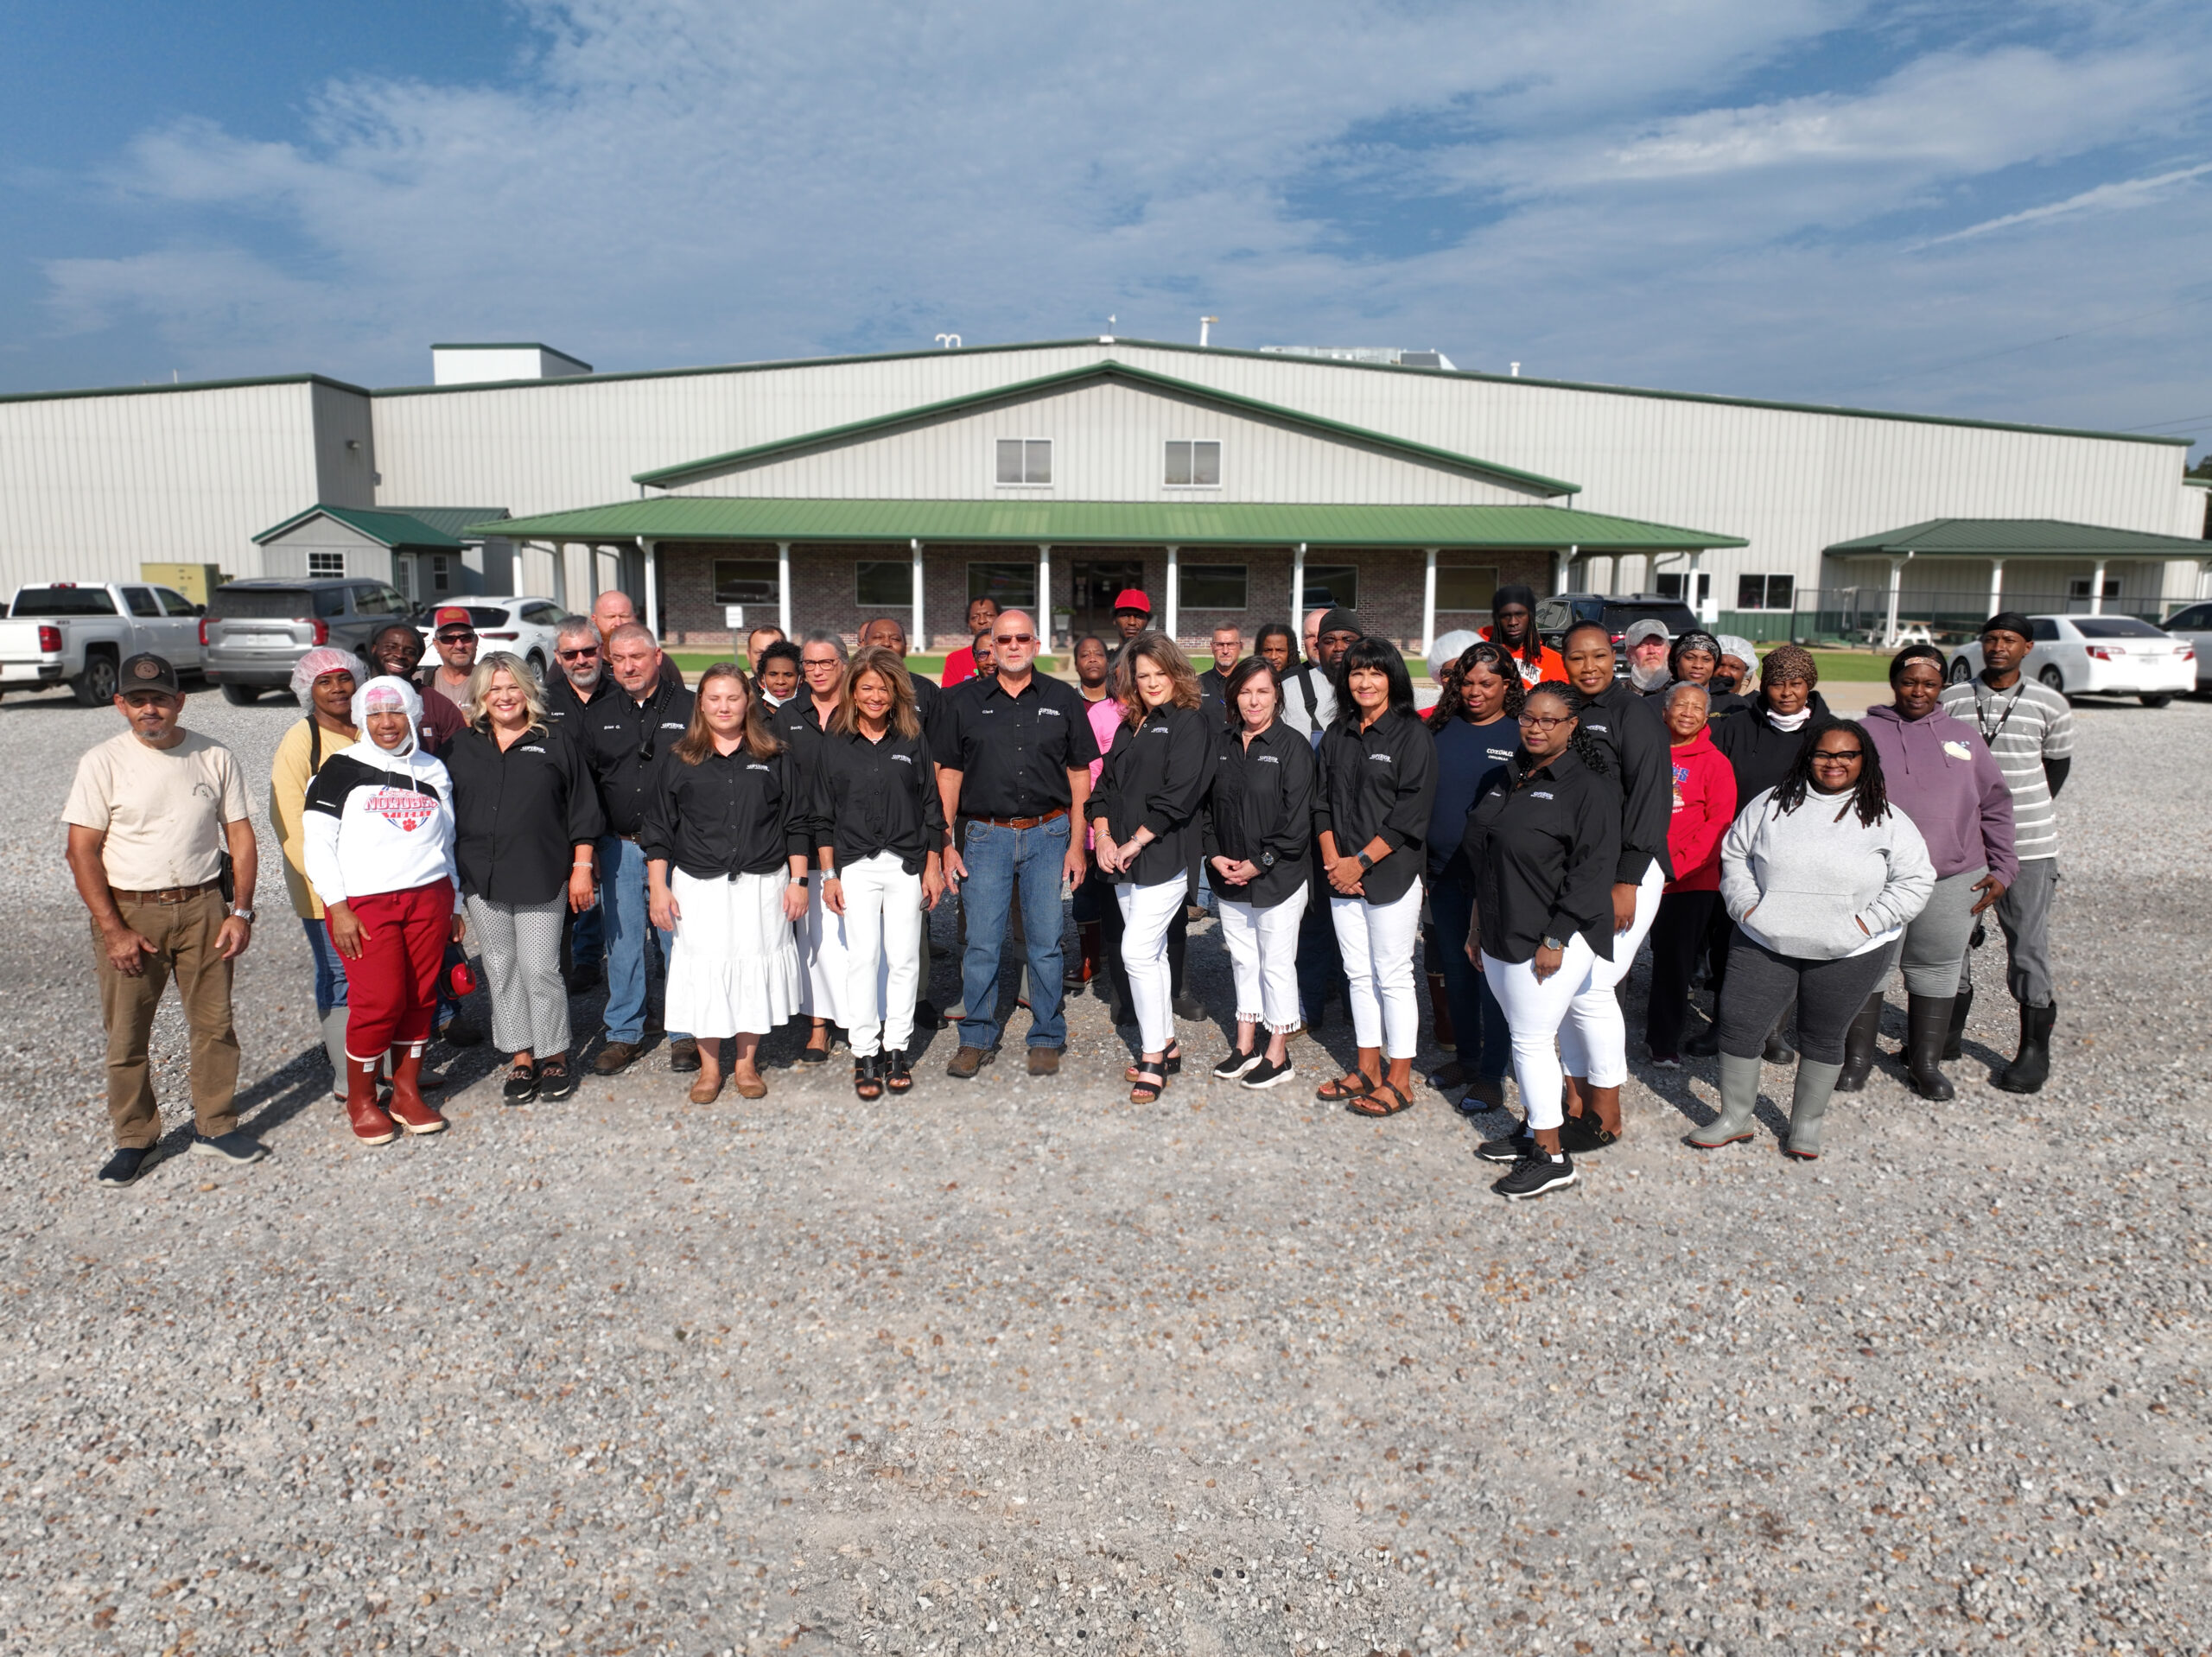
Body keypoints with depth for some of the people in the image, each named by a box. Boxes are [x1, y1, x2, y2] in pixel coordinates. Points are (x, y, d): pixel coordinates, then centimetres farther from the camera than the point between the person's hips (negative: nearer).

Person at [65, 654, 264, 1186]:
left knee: (214, 1023, 7)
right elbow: (82, 851, -6)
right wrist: (112, 929, -12)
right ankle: (135, 1140, 20)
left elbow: (240, 836, 6)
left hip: (202, 908, 2)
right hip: (129, 911, -1)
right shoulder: (103, 762, -4)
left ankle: (215, 1127, 21)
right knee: (126, 1035, 5)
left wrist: (241, 911, -2)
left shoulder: (214, 758, 2)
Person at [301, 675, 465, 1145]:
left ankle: (407, 1092, 17)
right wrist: (337, 908, -9)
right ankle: (360, 1099, 9)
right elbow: (318, 843, -2)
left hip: (428, 897, 4)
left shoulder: (433, 771, 15)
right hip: (363, 902, -4)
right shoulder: (341, 770, 2)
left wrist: (455, 905, 19)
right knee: (378, 1000, -9)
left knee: (420, 998, 4)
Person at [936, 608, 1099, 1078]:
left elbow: (1079, 774, 7)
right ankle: (976, 1040, 14)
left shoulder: (1063, 700, 6)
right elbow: (949, 774, 7)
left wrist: (1077, 842, 1)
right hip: (987, 835, 0)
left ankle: (1046, 1039, 18)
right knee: (981, 942, 1)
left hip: (1047, 833, 0)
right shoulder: (965, 703, 6)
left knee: (1045, 942, 4)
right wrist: (946, 843, 1)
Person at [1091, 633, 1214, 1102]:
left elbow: (1176, 795, -15)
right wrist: (1103, 835, -1)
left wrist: (1135, 843, -15)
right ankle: (1166, 1046, 24)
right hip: (1122, 860, 8)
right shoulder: (1129, 727, 17)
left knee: (1137, 951, -12)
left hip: (1164, 857, -8)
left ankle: (1153, 1057, -2)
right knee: (1150, 952, 13)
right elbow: (1106, 785, 15)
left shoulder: (1189, 723, -6)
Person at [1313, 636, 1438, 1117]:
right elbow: (1323, 800, 11)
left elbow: (1412, 812, -13)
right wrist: (1332, 859, -3)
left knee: (1393, 974, 0)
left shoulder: (1413, 734, -7)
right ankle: (1368, 1069, 24)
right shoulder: (1337, 735, 11)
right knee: (1358, 973, 12)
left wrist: (1361, 861, -15)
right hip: (1342, 874, 6)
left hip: (1391, 874, -6)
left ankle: (1399, 1081, 10)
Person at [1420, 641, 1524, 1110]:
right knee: (1454, 969, 14)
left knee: (1493, 972, 0)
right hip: (1445, 873, 5)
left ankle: (1492, 1074, 11)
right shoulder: (1442, 729, 7)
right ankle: (1466, 1057, 30)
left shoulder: (1522, 736, -5)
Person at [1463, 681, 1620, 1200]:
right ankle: (1533, 1127, 30)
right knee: (1524, 1035, 16)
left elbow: (1591, 870, -16)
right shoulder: (1505, 779, 12)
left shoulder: (1590, 786, -11)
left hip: (1552, 941, -7)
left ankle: (1552, 1157, 8)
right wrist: (1477, 924, 17)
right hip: (1501, 936, 7)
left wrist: (1556, 940, -19)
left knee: (1532, 1040, -4)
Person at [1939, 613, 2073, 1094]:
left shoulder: (2050, 705, 0)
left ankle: (2035, 1050, 10)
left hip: (2026, 845, -2)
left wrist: (2027, 815, 8)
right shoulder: (1951, 701, 1)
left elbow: (2057, 764, 12)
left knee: (2028, 944, 1)